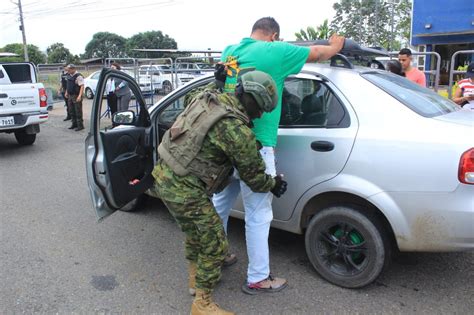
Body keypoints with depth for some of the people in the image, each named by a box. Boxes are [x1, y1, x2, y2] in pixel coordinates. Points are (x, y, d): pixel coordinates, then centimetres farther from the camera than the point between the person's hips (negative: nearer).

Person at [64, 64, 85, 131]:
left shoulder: (78, 76, -16)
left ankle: (80, 125, 1)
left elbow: (82, 86, -21)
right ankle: (74, 124, 25)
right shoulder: (69, 76, 11)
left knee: (78, 111, -5)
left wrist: (80, 96, -28)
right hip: (70, 96, 9)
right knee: (72, 111, 14)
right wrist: (66, 92, 21)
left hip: (76, 96, -9)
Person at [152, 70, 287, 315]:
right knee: (215, 245, 5)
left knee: (194, 229, 28)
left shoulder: (208, 97, 0)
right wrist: (274, 184, 13)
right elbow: (254, 176, -7)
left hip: (165, 175, 9)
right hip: (183, 189, -9)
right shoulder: (238, 132, -21)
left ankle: (195, 278, 47)